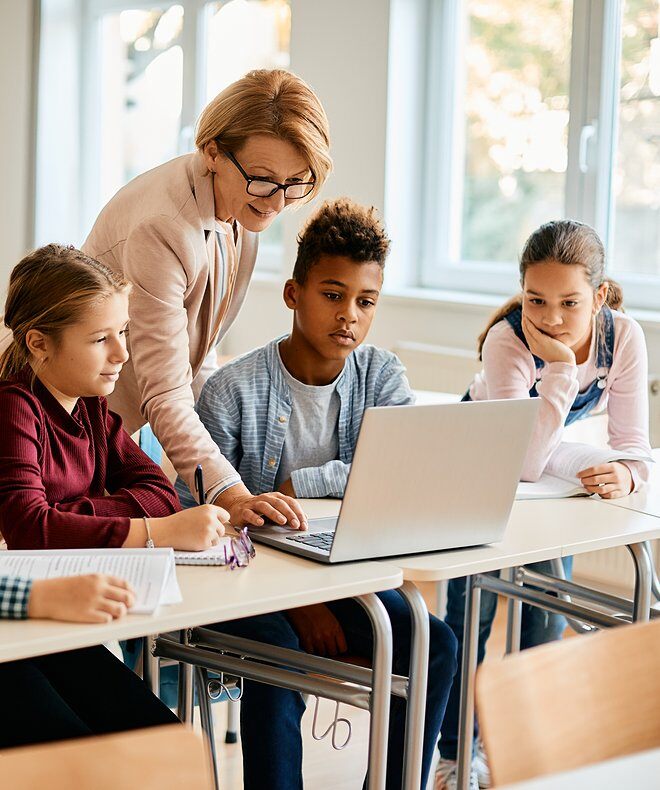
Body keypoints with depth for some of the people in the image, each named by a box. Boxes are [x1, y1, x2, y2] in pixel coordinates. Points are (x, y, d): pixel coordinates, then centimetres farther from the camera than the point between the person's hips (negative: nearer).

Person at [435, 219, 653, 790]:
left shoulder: (624, 338, -26)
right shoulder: (506, 341, -36)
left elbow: (633, 442, -22)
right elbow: (522, 465, -43)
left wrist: (626, 474, -46)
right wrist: (561, 367, -49)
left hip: (556, 464, 3)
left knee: (548, 612, 1)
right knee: (472, 609, -5)